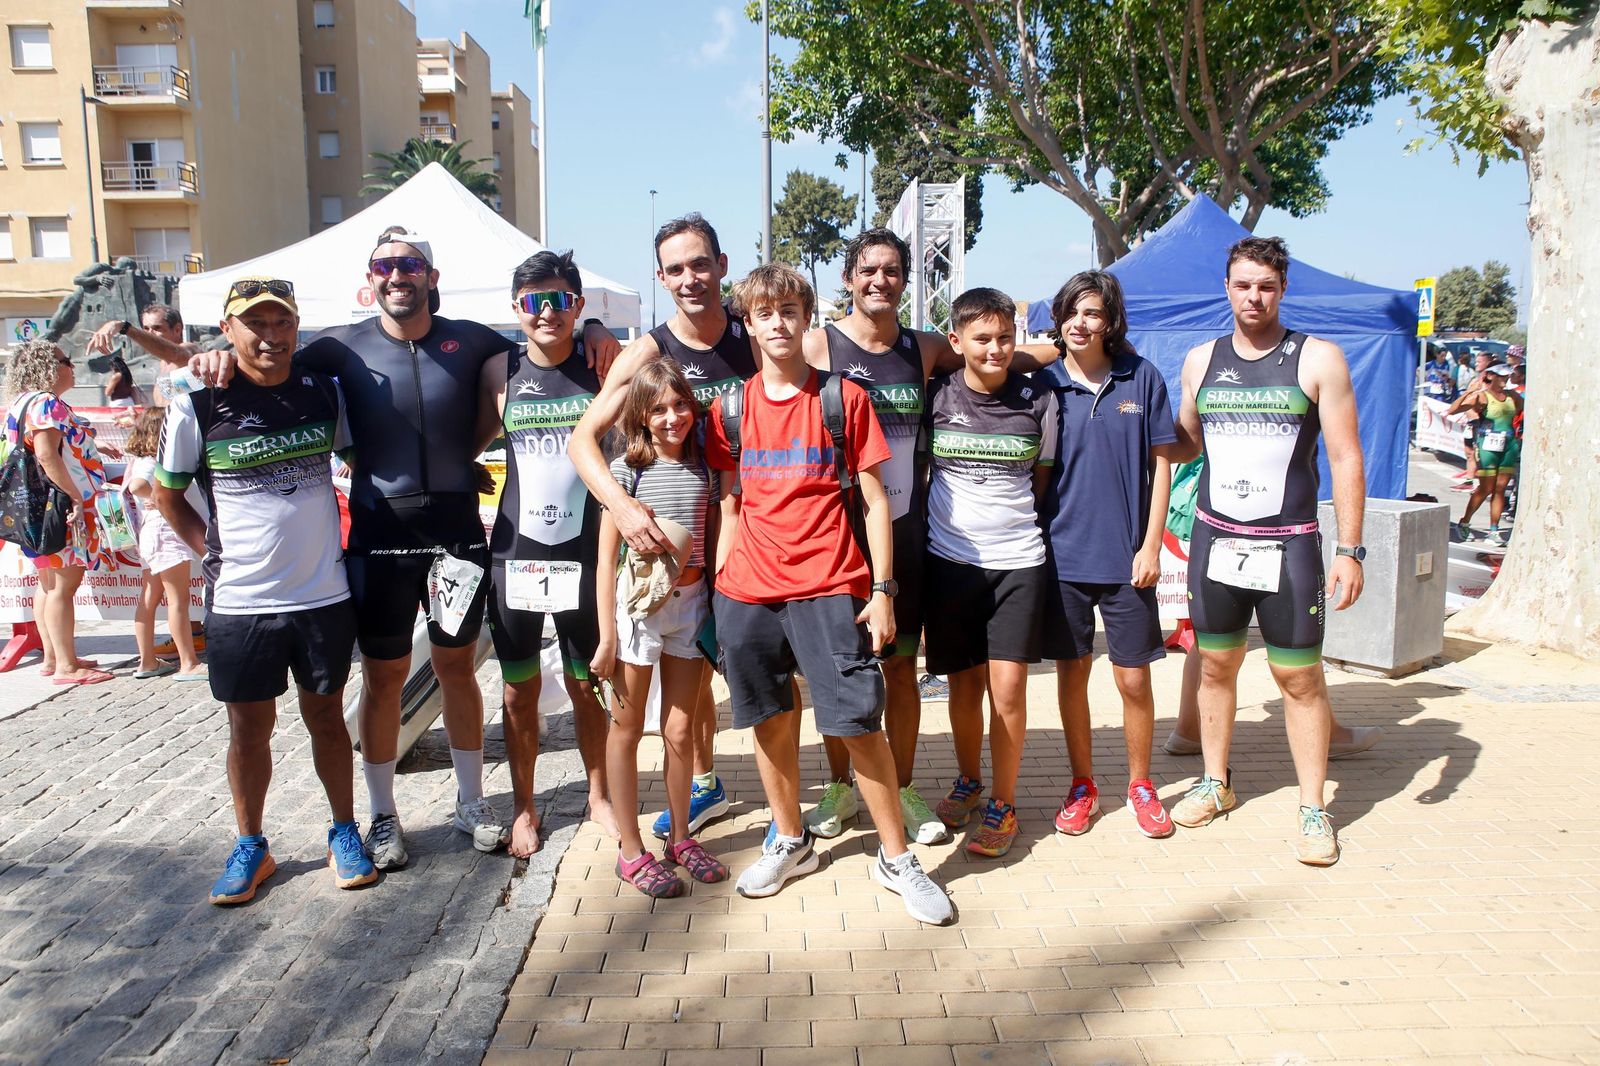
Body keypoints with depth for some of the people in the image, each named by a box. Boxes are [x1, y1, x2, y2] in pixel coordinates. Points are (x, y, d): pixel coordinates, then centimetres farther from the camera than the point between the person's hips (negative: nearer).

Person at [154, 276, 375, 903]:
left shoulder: (325, 391, 0)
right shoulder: (197, 406, -7)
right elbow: (167, 494, 6)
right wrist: (209, 547, -3)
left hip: (324, 593, 2)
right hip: (241, 599, -1)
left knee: (326, 714, 13)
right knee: (249, 726, 10)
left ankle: (344, 833, 27)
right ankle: (250, 847, 27)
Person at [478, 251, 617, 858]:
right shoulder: (500, 370, 1)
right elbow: (472, 441, 14)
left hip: (584, 554, -1)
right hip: (515, 553, 1)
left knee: (586, 685, 12)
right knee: (520, 691, 10)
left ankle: (598, 795, 33)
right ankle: (523, 807, 28)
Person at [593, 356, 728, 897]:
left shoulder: (704, 469, 3)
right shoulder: (627, 469, -6)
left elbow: (713, 544, 10)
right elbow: (606, 557, -6)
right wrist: (607, 635, -9)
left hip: (690, 603, 3)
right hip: (636, 602, -3)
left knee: (679, 730, 10)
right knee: (626, 729, 6)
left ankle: (681, 838, 27)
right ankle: (631, 851, 17)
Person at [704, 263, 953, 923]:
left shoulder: (844, 398, 2)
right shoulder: (730, 408, 9)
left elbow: (874, 500, 1)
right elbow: (731, 505, 14)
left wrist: (882, 590, -5)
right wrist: (718, 584, 8)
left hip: (828, 588, -3)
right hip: (749, 591, 3)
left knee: (859, 722, -3)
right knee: (770, 719, 11)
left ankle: (895, 858, 12)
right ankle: (789, 841, 30)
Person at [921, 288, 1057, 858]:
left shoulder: (1037, 400, 0)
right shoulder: (936, 395, -1)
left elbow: (1043, 478, 12)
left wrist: (1018, 521, 5)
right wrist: (927, 523, 6)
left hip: (1018, 561, -1)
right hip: (950, 560, 1)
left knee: (1007, 686, -3)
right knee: (964, 683, 11)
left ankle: (1003, 805, 13)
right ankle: (968, 781, 33)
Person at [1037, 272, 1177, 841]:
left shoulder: (1142, 378, -1)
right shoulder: (1042, 383, -1)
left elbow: (1162, 462, 2)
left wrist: (1151, 545, -4)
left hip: (1126, 557, 0)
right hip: (1063, 554, 1)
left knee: (1134, 678, 6)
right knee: (1071, 674, 10)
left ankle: (1141, 784, 27)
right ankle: (1082, 787, 26)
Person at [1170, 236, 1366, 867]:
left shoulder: (1317, 360, -4)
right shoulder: (1200, 361, 7)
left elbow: (1345, 459, -5)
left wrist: (1350, 550, -10)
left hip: (1288, 546, -3)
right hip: (1215, 540, 3)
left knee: (1299, 676, 2)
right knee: (1215, 665, 12)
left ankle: (1313, 810, 14)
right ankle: (1215, 784, 28)